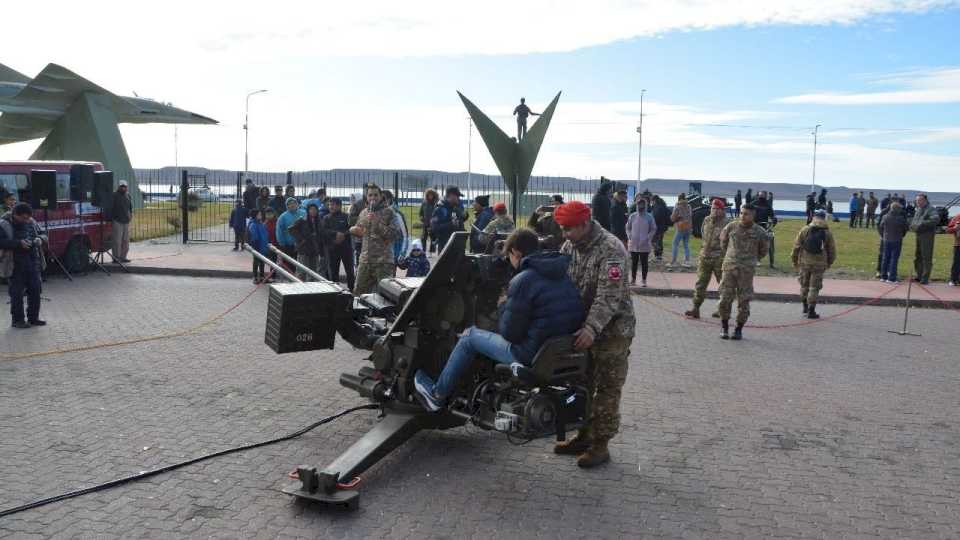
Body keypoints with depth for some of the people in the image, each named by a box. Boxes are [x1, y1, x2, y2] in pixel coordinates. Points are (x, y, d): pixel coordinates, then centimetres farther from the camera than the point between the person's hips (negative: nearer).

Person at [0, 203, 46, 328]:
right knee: (17, 293, -2)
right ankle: (17, 320, 9)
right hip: (15, 266, -6)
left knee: (35, 291, 8)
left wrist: (40, 239, -4)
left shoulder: (31, 222, 9)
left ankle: (33, 318, 19)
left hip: (33, 263, 6)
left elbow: (43, 234, 18)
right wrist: (19, 243, -26)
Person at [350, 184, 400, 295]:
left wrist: (377, 222, -19)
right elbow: (358, 231, 28)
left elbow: (395, 234, -14)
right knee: (358, 292, 10)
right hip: (365, 260, 6)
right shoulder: (363, 213, 14)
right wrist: (353, 229, 4)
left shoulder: (388, 212, -4)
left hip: (383, 261, -6)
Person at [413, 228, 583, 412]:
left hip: (532, 355, -8)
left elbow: (509, 333, -14)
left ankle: (438, 394, 25)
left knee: (469, 336, 12)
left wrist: (504, 307, 4)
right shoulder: (564, 276, 7)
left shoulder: (523, 281, -17)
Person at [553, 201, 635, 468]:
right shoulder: (570, 246, 4)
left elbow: (609, 296, -27)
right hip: (582, 328, 8)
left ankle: (600, 445, 8)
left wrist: (592, 328, -36)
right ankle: (584, 436, 31)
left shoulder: (610, 249, -20)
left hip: (612, 329, -8)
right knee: (582, 384, 17)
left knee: (607, 389, 0)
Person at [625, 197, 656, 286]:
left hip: (645, 245, -2)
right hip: (633, 244, 2)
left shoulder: (649, 217, -1)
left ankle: (643, 280, 8)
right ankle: (633, 279, 18)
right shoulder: (632, 216, 3)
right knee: (633, 262, 8)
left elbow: (653, 229, 3)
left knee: (644, 263, 2)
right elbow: (628, 228, 11)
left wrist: (648, 238, -9)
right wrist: (629, 236, -3)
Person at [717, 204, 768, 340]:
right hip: (729, 268, 1)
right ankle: (724, 327, 15)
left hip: (747, 271, -1)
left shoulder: (760, 232, -2)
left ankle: (739, 329, 16)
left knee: (744, 301, 2)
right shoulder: (731, 227, 0)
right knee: (725, 299, -2)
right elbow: (723, 242, 20)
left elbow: (762, 251, 16)